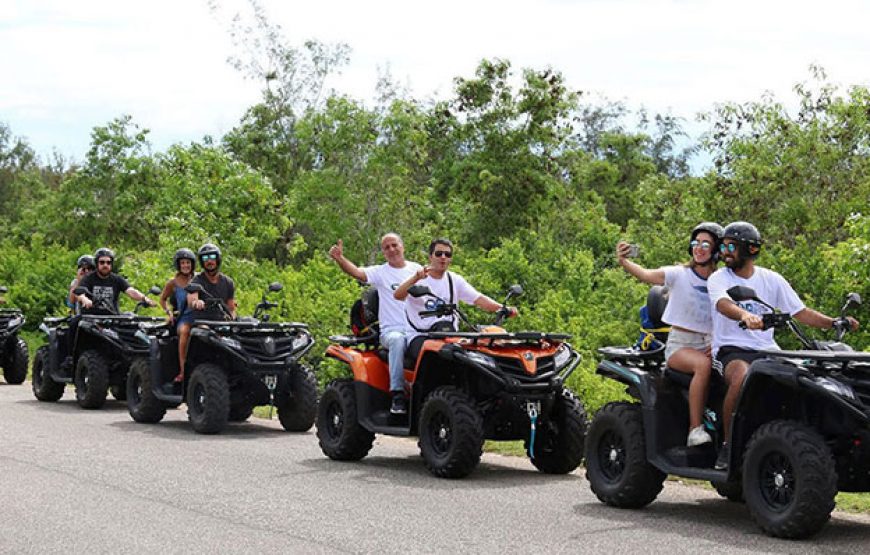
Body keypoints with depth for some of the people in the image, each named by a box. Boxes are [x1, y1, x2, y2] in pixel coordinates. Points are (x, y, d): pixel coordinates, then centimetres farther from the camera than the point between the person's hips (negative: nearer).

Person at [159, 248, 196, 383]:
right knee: (184, 331, -36)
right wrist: (168, 312, 5)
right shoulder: (173, 283, 9)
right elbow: (162, 299, 20)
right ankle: (182, 370, -38)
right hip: (183, 317, -2)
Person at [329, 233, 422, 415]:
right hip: (391, 330, -2)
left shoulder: (417, 269, 17)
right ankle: (397, 394, -37)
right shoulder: (380, 272, 8)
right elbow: (356, 272, -8)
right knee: (398, 340, -38)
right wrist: (339, 258, -27)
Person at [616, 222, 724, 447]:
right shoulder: (679, 275, -2)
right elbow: (647, 275, -19)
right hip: (679, 345, -4)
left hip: (707, 345, 4)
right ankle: (695, 429, -31)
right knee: (703, 364, -35)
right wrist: (624, 262, -39)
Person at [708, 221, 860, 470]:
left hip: (766, 351, 4)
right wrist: (745, 315, -43)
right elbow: (723, 305, -20)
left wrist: (834, 322, -6)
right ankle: (727, 445, -24)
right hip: (731, 349, -3)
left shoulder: (771, 279, 14)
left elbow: (800, 312, 11)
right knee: (741, 377, -38)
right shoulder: (718, 278, 2)